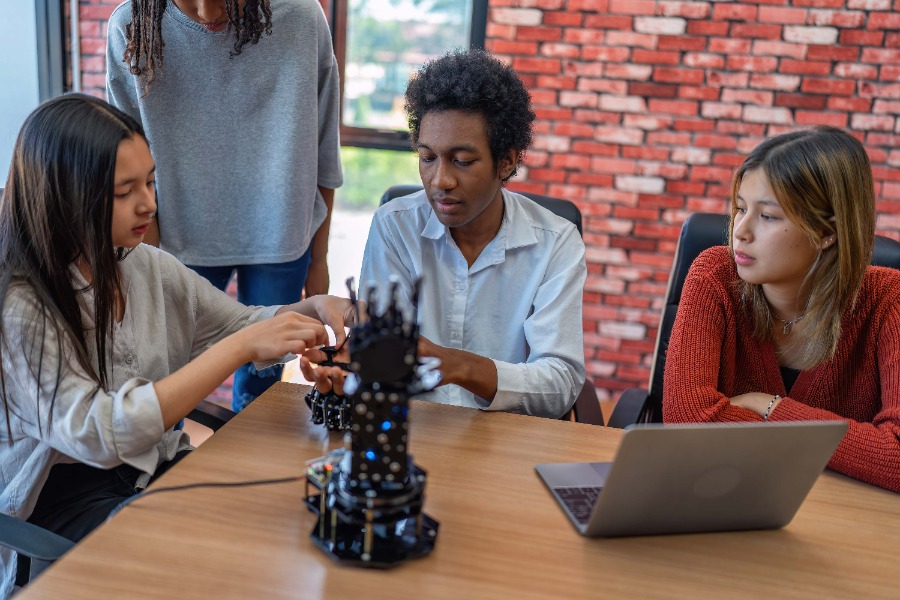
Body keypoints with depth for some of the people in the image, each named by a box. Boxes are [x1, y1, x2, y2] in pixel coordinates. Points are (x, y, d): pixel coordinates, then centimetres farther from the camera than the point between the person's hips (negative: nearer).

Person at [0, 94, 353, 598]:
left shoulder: (148, 266, 1)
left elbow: (240, 325, 12)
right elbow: (95, 433, -29)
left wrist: (315, 310, -10)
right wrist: (240, 348, -32)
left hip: (156, 463, 6)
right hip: (64, 495, -5)